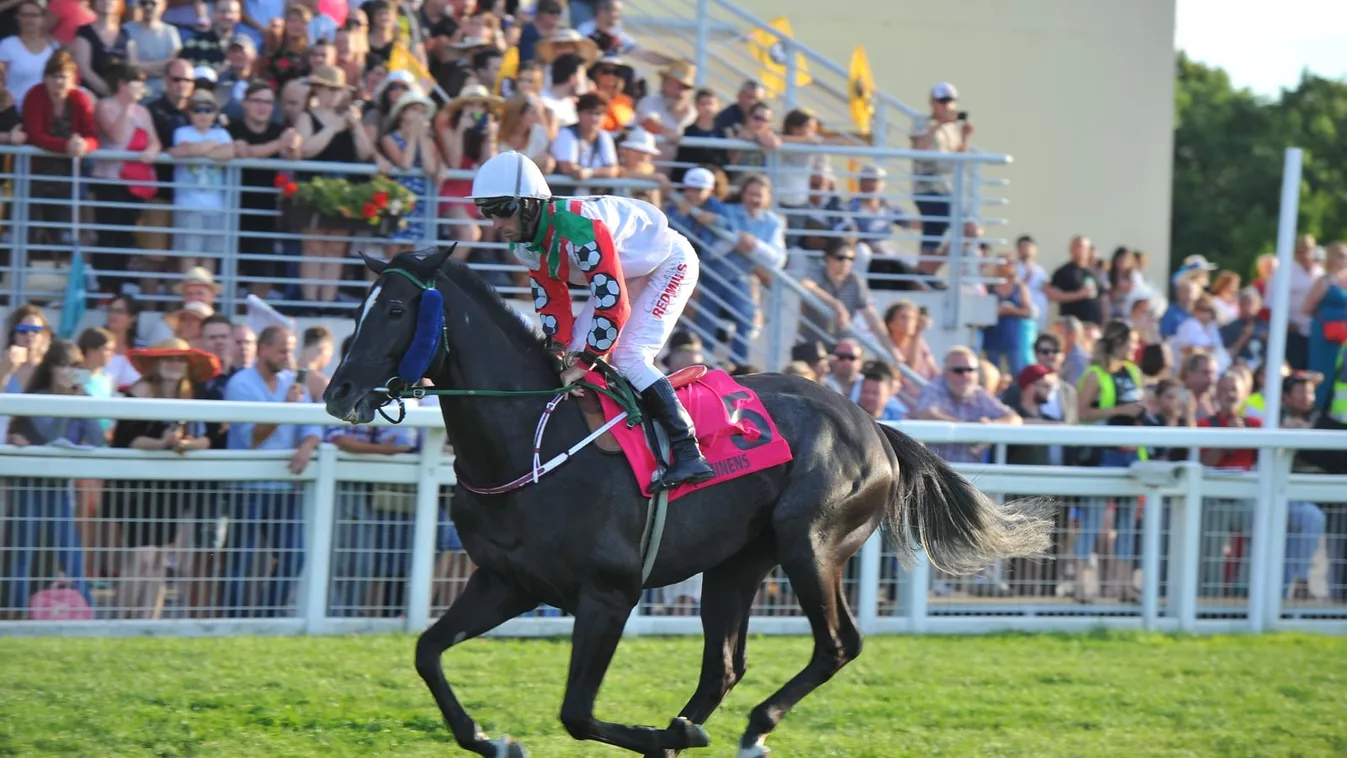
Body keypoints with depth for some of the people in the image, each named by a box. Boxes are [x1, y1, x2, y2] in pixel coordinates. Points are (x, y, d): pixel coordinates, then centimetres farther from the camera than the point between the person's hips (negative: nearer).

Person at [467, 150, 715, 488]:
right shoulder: (523, 244, -9)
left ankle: (688, 452, -21)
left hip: (670, 264, -9)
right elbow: (551, 301, 0)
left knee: (628, 357, -21)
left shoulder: (578, 227, -38)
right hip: (625, 275, 9)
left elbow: (613, 304, -37)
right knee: (576, 352, -1)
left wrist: (586, 362, -30)